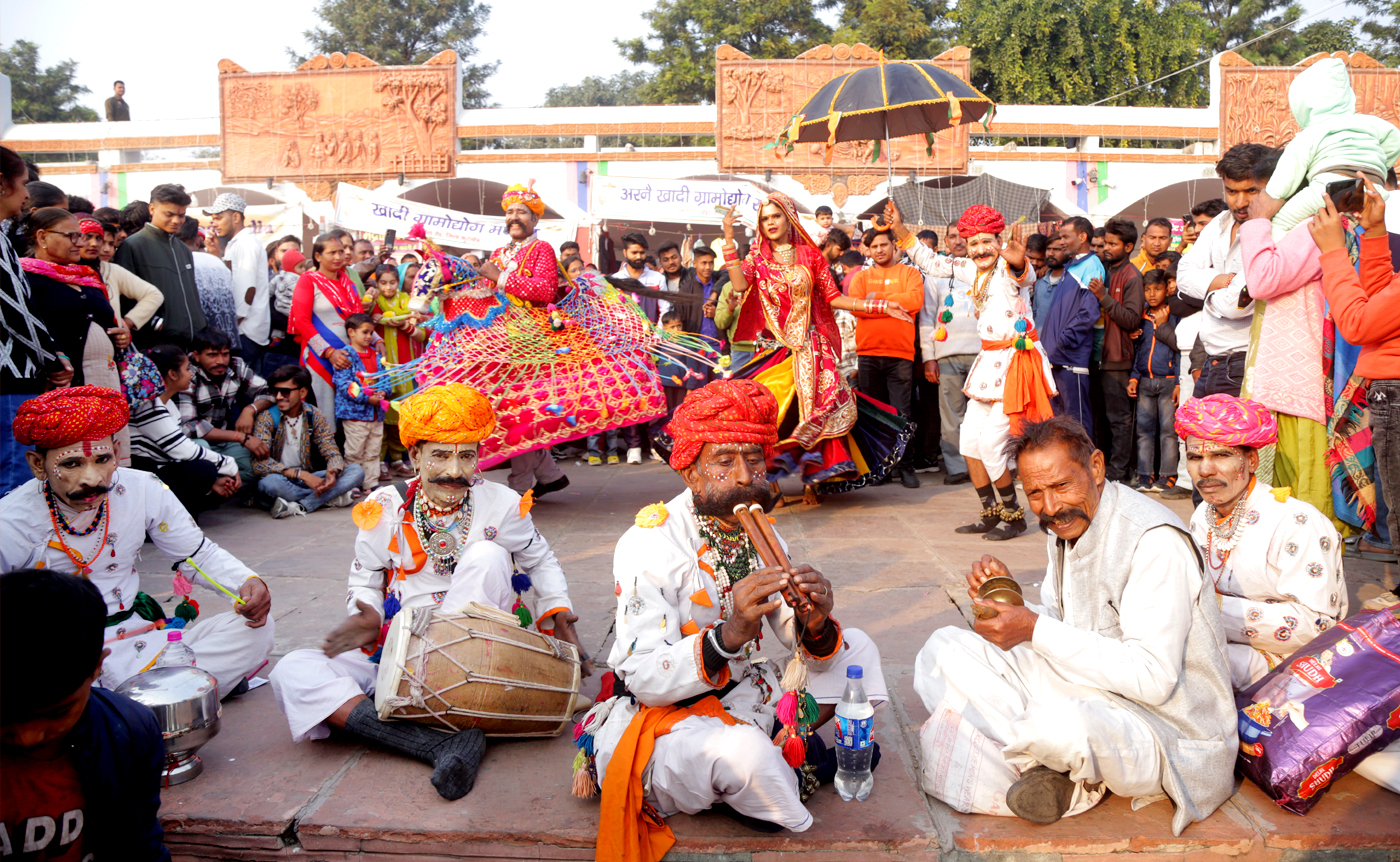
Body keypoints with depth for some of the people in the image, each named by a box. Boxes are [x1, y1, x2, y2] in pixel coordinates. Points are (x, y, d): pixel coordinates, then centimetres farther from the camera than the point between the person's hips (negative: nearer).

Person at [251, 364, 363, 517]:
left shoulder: (315, 416, -1)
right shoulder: (267, 417, -11)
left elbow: (333, 453, -3)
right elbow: (259, 464, -22)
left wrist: (333, 472, -29)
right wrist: (300, 474, -31)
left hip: (306, 479, 4)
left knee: (356, 471, -16)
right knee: (271, 481, -39)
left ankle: (299, 507, -26)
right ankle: (332, 497, -21)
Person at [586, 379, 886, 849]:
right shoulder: (648, 545, -19)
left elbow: (802, 649, -1)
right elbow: (643, 679, -25)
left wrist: (817, 629, -26)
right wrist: (729, 636, -41)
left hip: (747, 696, 7)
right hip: (665, 717, -6)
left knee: (856, 647, 4)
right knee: (741, 750, -37)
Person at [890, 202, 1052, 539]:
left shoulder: (1008, 270, -14)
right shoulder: (972, 270, 11)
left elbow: (1026, 275, -38)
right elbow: (931, 262, 20)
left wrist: (1019, 262, -62)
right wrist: (901, 231, 13)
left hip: (1015, 361, -9)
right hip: (989, 360, 9)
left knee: (990, 443, -10)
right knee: (969, 438, 10)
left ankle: (1014, 515, 8)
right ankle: (991, 513, 23)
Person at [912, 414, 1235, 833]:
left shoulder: (1155, 542, -23)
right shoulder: (1067, 526, 4)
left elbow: (1153, 678, -28)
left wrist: (1036, 629, -28)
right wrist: (1009, 600, -9)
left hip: (1166, 733, -8)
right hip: (1085, 694, 9)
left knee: (1061, 726, -42)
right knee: (945, 649, 0)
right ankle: (1054, 765, -12)